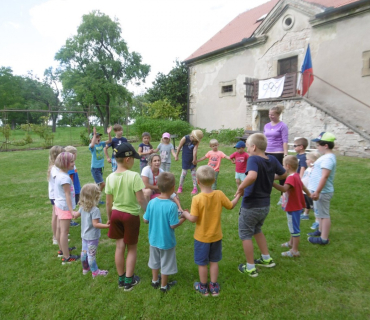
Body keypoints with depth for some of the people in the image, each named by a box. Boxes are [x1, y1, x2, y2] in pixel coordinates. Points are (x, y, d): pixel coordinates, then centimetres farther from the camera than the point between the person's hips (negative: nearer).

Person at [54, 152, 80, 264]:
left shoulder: (59, 174, 6)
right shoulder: (65, 178, -24)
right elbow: (67, 195, -24)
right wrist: (72, 210, -23)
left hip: (59, 204, 10)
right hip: (65, 206, -10)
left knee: (59, 229, 21)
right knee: (64, 231, -3)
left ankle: (62, 250, 38)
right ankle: (66, 257, 6)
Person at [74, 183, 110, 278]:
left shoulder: (82, 207, -2)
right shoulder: (95, 210, -27)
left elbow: (77, 214, 16)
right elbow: (95, 224, -29)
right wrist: (107, 225, -33)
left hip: (84, 235, 8)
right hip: (92, 236, -8)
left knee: (84, 252, 20)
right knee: (91, 254, 4)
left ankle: (85, 268, 39)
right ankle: (95, 272, 18)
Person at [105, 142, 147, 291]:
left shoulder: (110, 177, -6)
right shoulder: (134, 176, -21)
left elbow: (108, 202, 1)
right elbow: (141, 200, -19)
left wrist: (109, 218, 15)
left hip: (116, 214, 4)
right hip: (131, 215, -4)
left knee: (120, 247, 18)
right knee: (132, 248, 15)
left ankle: (121, 278, 33)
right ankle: (129, 280, 25)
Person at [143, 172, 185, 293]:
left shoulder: (152, 202, -14)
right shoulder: (172, 205, -27)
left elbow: (145, 220, -6)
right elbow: (173, 225, -23)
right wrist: (183, 218, -9)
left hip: (153, 239, 5)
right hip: (167, 241, -4)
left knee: (155, 260, 26)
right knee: (166, 264, 17)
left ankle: (155, 281, 45)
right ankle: (164, 285, 35)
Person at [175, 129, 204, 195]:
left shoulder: (197, 141, -11)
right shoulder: (185, 138, -17)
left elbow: (195, 150, -20)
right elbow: (179, 147, -8)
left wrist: (194, 159, -25)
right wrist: (176, 156, -1)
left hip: (192, 158, 2)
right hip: (185, 158, -2)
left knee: (193, 172, 6)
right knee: (184, 172, 2)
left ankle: (195, 188, 13)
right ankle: (180, 187, 18)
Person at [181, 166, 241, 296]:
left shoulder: (197, 199, -24)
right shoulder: (219, 194, -14)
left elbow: (193, 219, -24)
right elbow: (230, 206, 0)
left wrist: (185, 214, -3)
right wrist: (238, 195, 16)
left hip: (202, 237, -3)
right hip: (216, 236, 4)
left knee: (202, 263, 16)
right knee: (214, 261, 21)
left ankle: (203, 287, 34)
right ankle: (214, 287, 35)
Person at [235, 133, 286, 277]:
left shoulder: (253, 159, -23)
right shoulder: (272, 160, -3)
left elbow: (252, 176, -43)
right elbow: (283, 174, 12)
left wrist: (241, 188, -28)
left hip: (251, 206, -7)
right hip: (265, 205, 7)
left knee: (245, 235, 11)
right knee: (257, 230, 29)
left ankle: (250, 268, 22)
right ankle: (267, 259, 39)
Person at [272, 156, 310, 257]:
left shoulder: (291, 177, -27)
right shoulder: (296, 175, 6)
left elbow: (284, 189, -43)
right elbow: (303, 186, 22)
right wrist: (309, 194, 37)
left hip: (293, 207, -10)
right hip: (294, 206, 10)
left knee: (294, 228, 0)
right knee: (293, 226, 25)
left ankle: (295, 251, 11)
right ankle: (291, 242, 43)